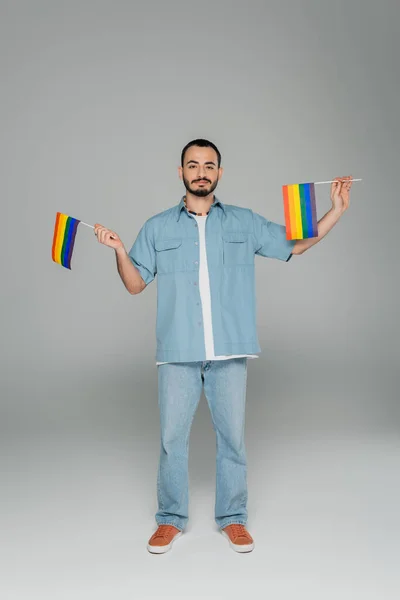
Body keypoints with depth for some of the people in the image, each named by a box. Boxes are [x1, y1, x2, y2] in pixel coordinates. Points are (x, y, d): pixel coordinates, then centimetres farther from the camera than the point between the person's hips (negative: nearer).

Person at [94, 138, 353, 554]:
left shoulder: (245, 222, 10)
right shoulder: (157, 227, 10)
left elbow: (295, 244, 13)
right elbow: (136, 284, 9)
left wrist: (336, 212, 3)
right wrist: (119, 251, -8)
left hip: (229, 350, 0)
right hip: (178, 351, 0)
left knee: (232, 436, 7)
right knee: (172, 437, 5)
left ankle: (232, 518, 24)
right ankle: (171, 519, 22)